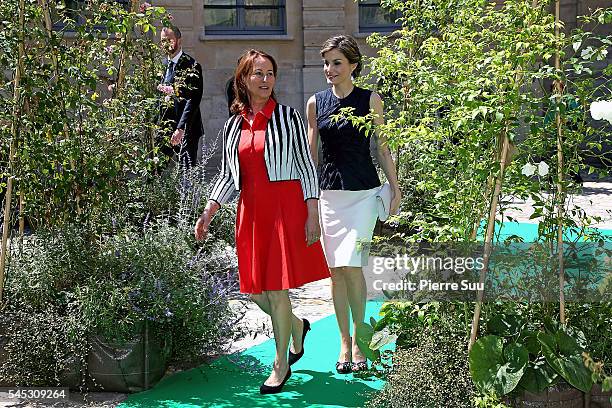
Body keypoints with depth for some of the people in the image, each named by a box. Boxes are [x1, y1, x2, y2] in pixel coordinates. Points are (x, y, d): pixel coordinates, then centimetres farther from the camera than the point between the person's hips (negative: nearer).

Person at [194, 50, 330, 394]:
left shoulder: (288, 117, -1)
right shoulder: (234, 125, 10)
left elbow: (307, 166, -2)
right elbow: (228, 175, 14)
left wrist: (313, 215, -9)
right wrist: (209, 212, 3)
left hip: (285, 207, -4)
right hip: (251, 210, 5)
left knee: (276, 288, -4)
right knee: (255, 290, 7)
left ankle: (281, 365, 14)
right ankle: (297, 326, 38)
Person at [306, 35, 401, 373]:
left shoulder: (370, 100, 1)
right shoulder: (315, 103, 7)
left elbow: (383, 148, 6)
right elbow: (311, 152, 12)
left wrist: (396, 189, 3)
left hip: (363, 191, -3)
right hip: (328, 193, 3)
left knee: (351, 264, -12)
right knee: (335, 269, 5)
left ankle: (359, 339, 6)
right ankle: (345, 342, 17)